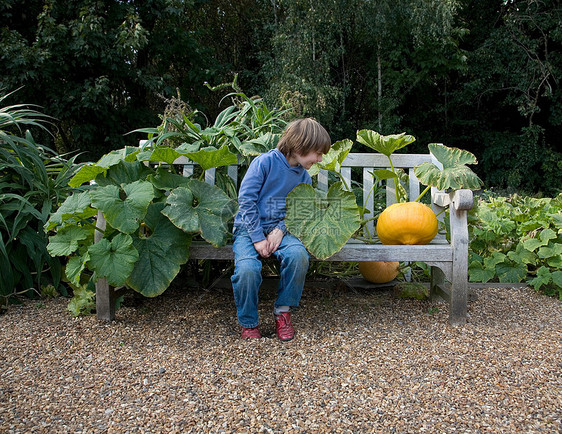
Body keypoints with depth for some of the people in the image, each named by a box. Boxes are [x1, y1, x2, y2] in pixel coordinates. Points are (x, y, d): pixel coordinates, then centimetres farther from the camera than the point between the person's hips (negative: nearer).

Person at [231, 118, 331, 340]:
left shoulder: (304, 177, 9)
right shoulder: (265, 162, -9)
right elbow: (246, 199, -11)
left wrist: (280, 230, -13)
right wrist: (257, 238, -16)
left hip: (280, 229, 4)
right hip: (249, 229, -4)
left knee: (299, 254, -29)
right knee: (247, 268, -32)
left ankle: (283, 311, -7)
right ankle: (248, 323, -5)